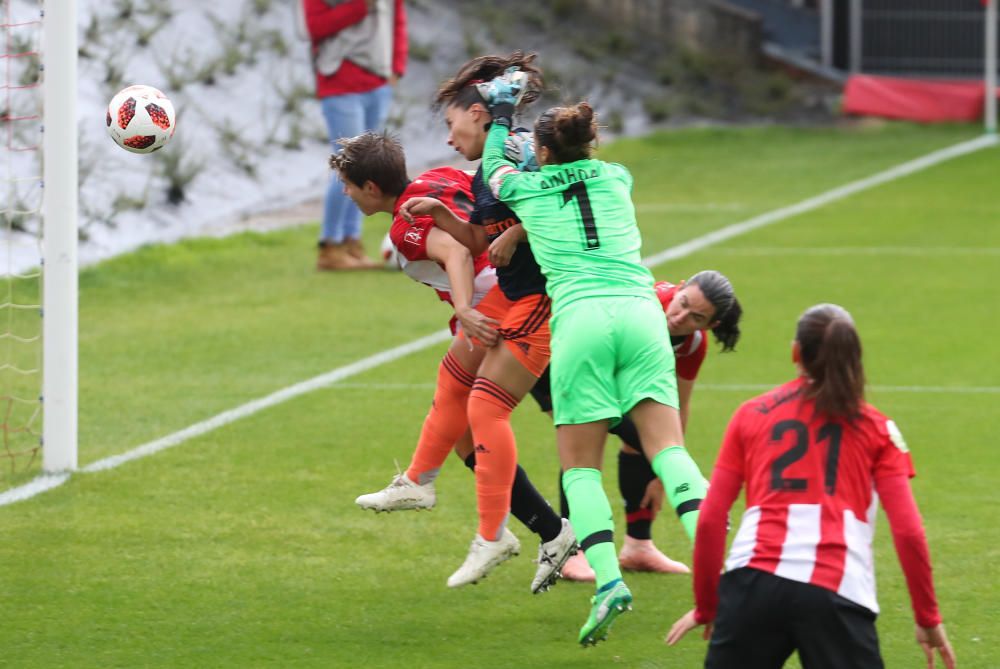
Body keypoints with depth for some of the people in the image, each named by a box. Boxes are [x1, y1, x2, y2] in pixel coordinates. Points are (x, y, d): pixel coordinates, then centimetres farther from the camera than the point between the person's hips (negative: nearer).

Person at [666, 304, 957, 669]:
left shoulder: (751, 415, 17)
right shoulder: (876, 427, 14)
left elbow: (710, 520, 13)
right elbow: (908, 532, 7)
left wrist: (705, 607, 23)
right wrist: (929, 619, 16)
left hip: (755, 580, 1)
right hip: (837, 594, -1)